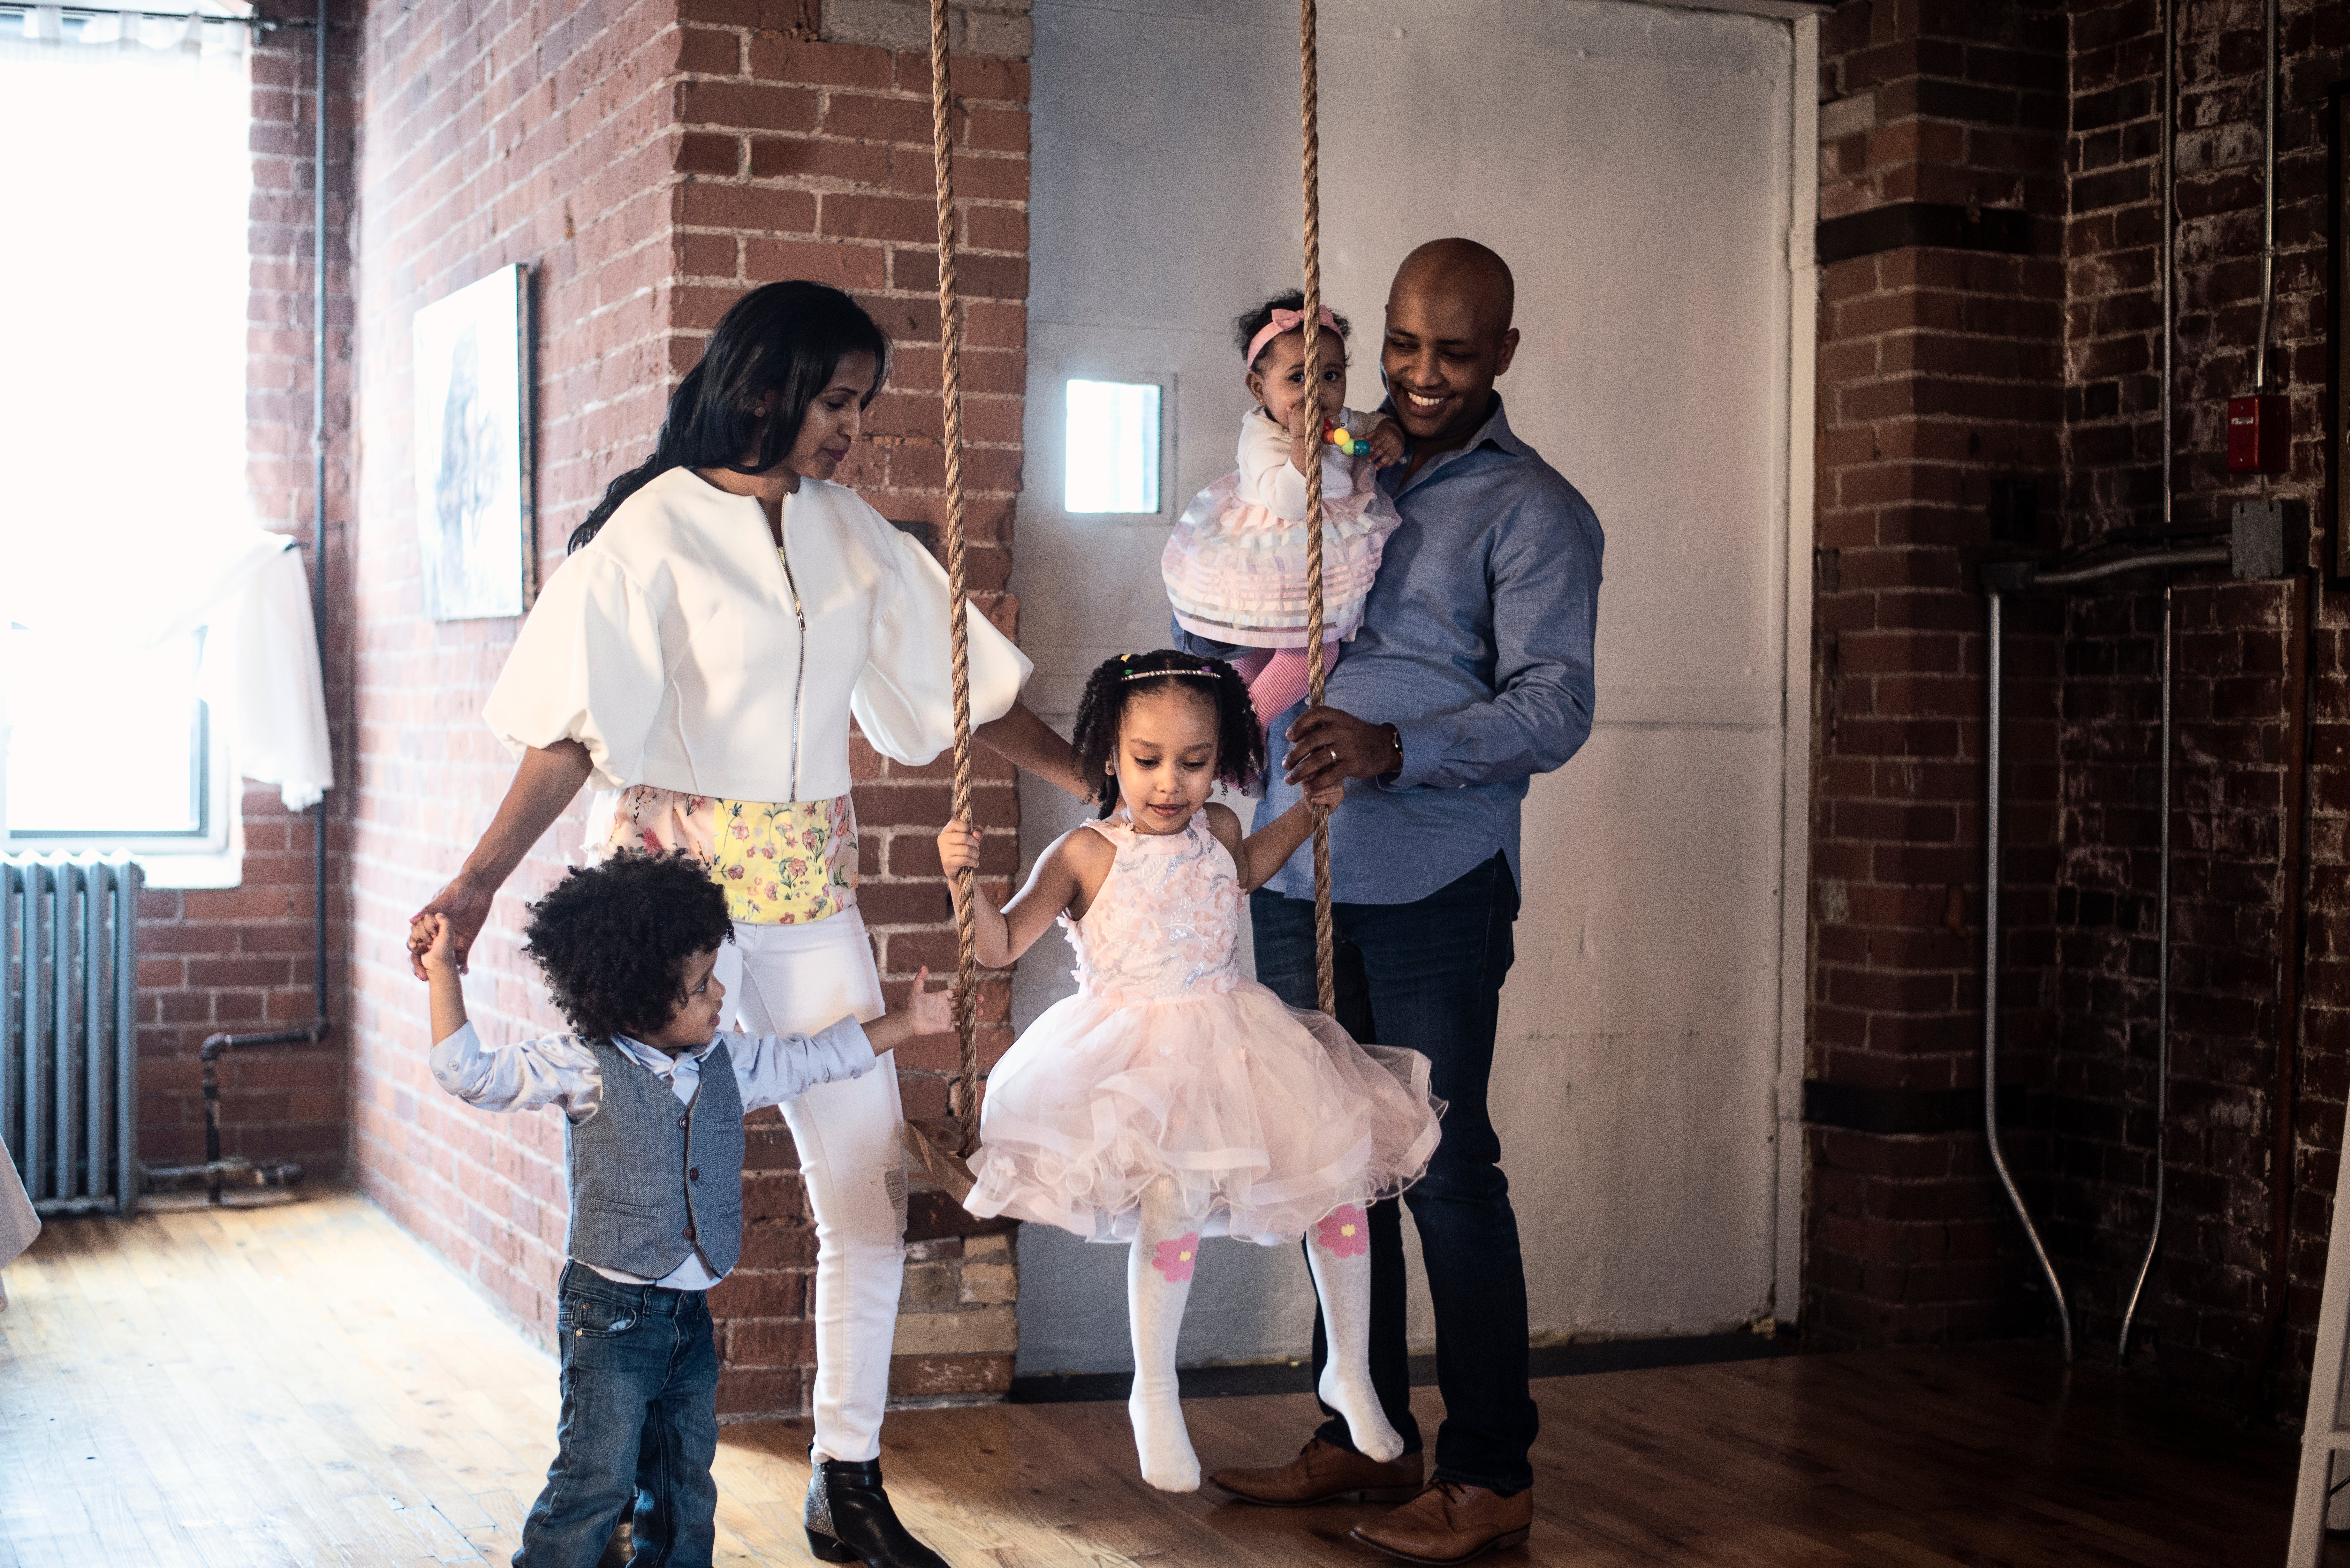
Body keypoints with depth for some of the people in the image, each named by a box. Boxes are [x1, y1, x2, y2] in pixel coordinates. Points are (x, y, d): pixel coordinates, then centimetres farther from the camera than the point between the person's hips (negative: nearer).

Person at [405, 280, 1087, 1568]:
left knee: (870, 1187, 4)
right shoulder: (654, 529, -7)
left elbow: (960, 685, 14)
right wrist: (479, 880, -23)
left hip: (811, 884, 6)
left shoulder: (848, 529, 10)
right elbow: (575, 728, -13)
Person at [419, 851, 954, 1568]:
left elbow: (814, 1058, 19)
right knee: (598, 1476, -6)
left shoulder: (728, 1063, 4)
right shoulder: (585, 1069, -13)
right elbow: (471, 1074, -15)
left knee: (684, 1483, 15)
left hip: (689, 1313, 6)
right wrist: (442, 971, -19)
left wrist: (905, 1023, 23)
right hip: (610, 1313, -6)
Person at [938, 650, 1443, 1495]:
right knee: (1174, 1205, -27)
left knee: (1339, 1184, 2)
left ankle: (1351, 1375, 24)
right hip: (1139, 1057, -6)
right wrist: (966, 880, -26)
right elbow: (1001, 945, -10)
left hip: (1232, 1037, 6)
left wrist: (1311, 809, 26)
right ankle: (1154, 1398, -2)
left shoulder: (1216, 829, 4)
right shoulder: (1086, 855, -11)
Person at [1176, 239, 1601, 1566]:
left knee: (1445, 1167, -5)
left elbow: (1555, 706, -12)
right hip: (1297, 875, 6)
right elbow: (1219, 627, 24)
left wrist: (1395, 748, -27)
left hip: (1433, 889, -6)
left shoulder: (1532, 510, -2)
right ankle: (1363, 1436, 25)